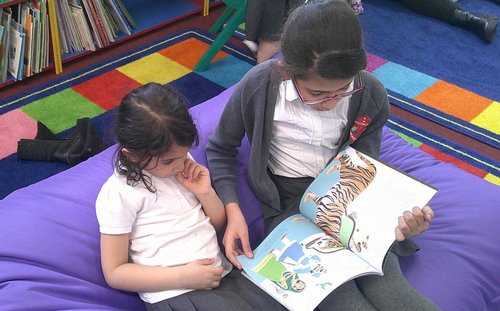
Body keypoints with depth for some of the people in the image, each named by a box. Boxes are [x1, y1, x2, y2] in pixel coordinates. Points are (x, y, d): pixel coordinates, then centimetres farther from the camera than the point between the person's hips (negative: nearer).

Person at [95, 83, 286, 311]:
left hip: (222, 274, 6)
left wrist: (205, 192, -5)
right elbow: (114, 273, -9)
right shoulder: (118, 195, -11)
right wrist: (183, 276, -17)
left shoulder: (183, 163, 7)